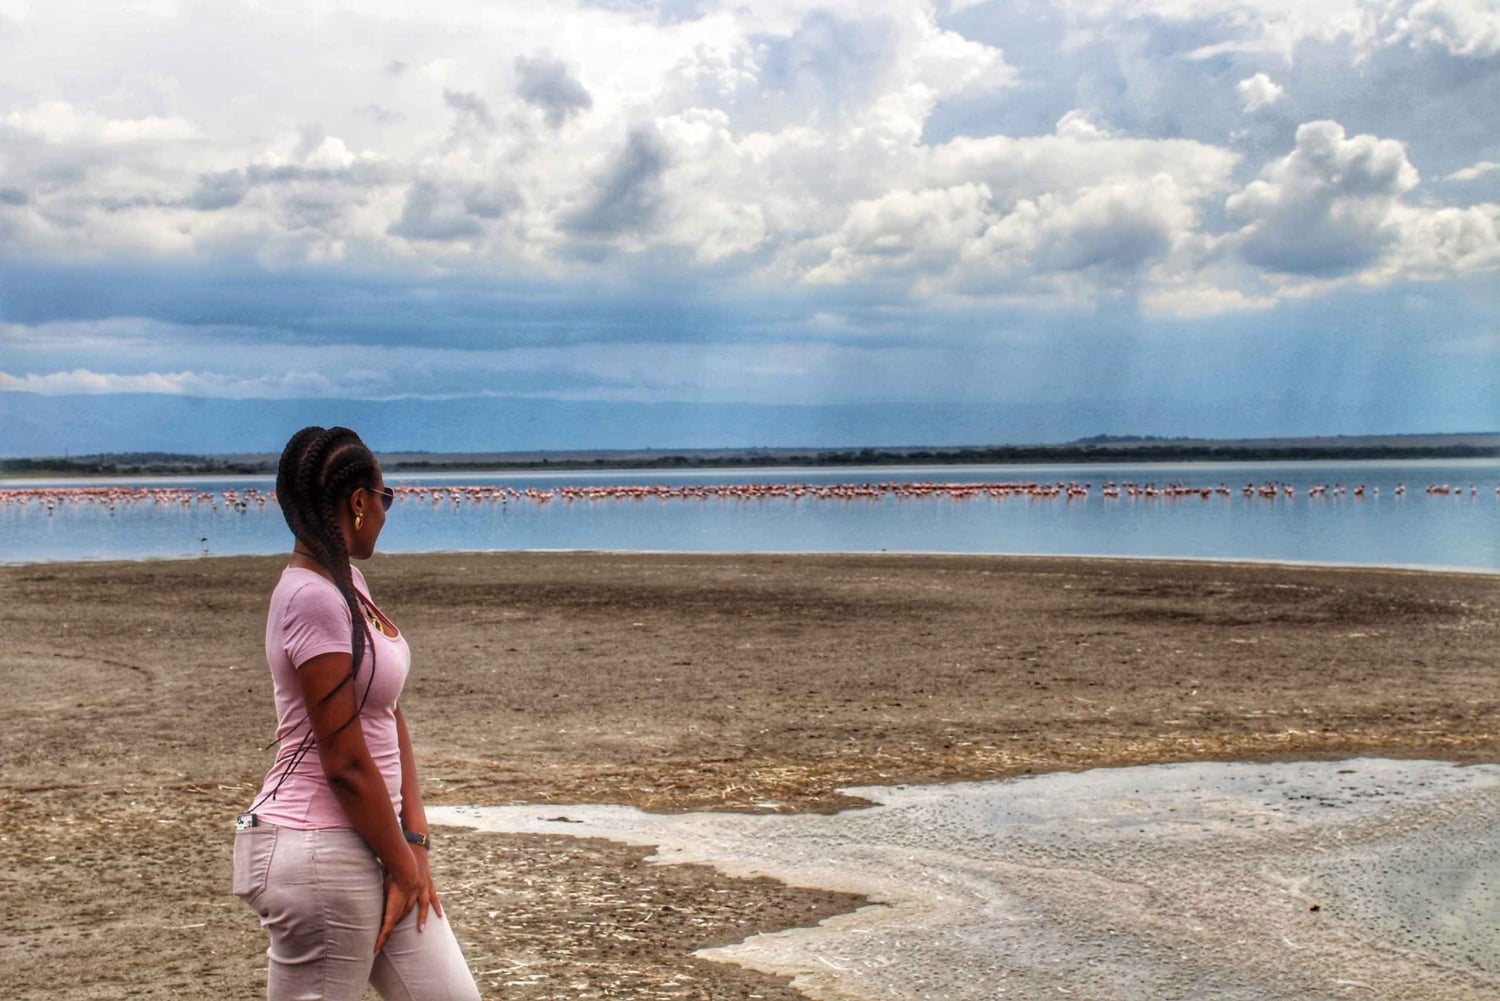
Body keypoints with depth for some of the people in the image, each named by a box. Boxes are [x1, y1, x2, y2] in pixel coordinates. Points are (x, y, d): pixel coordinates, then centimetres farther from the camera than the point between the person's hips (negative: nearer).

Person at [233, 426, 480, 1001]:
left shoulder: (346, 582, 10)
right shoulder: (313, 597, -19)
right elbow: (346, 763, -19)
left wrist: (414, 843, 2)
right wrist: (404, 866, -9)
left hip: (367, 841, 9)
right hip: (318, 852, -9)